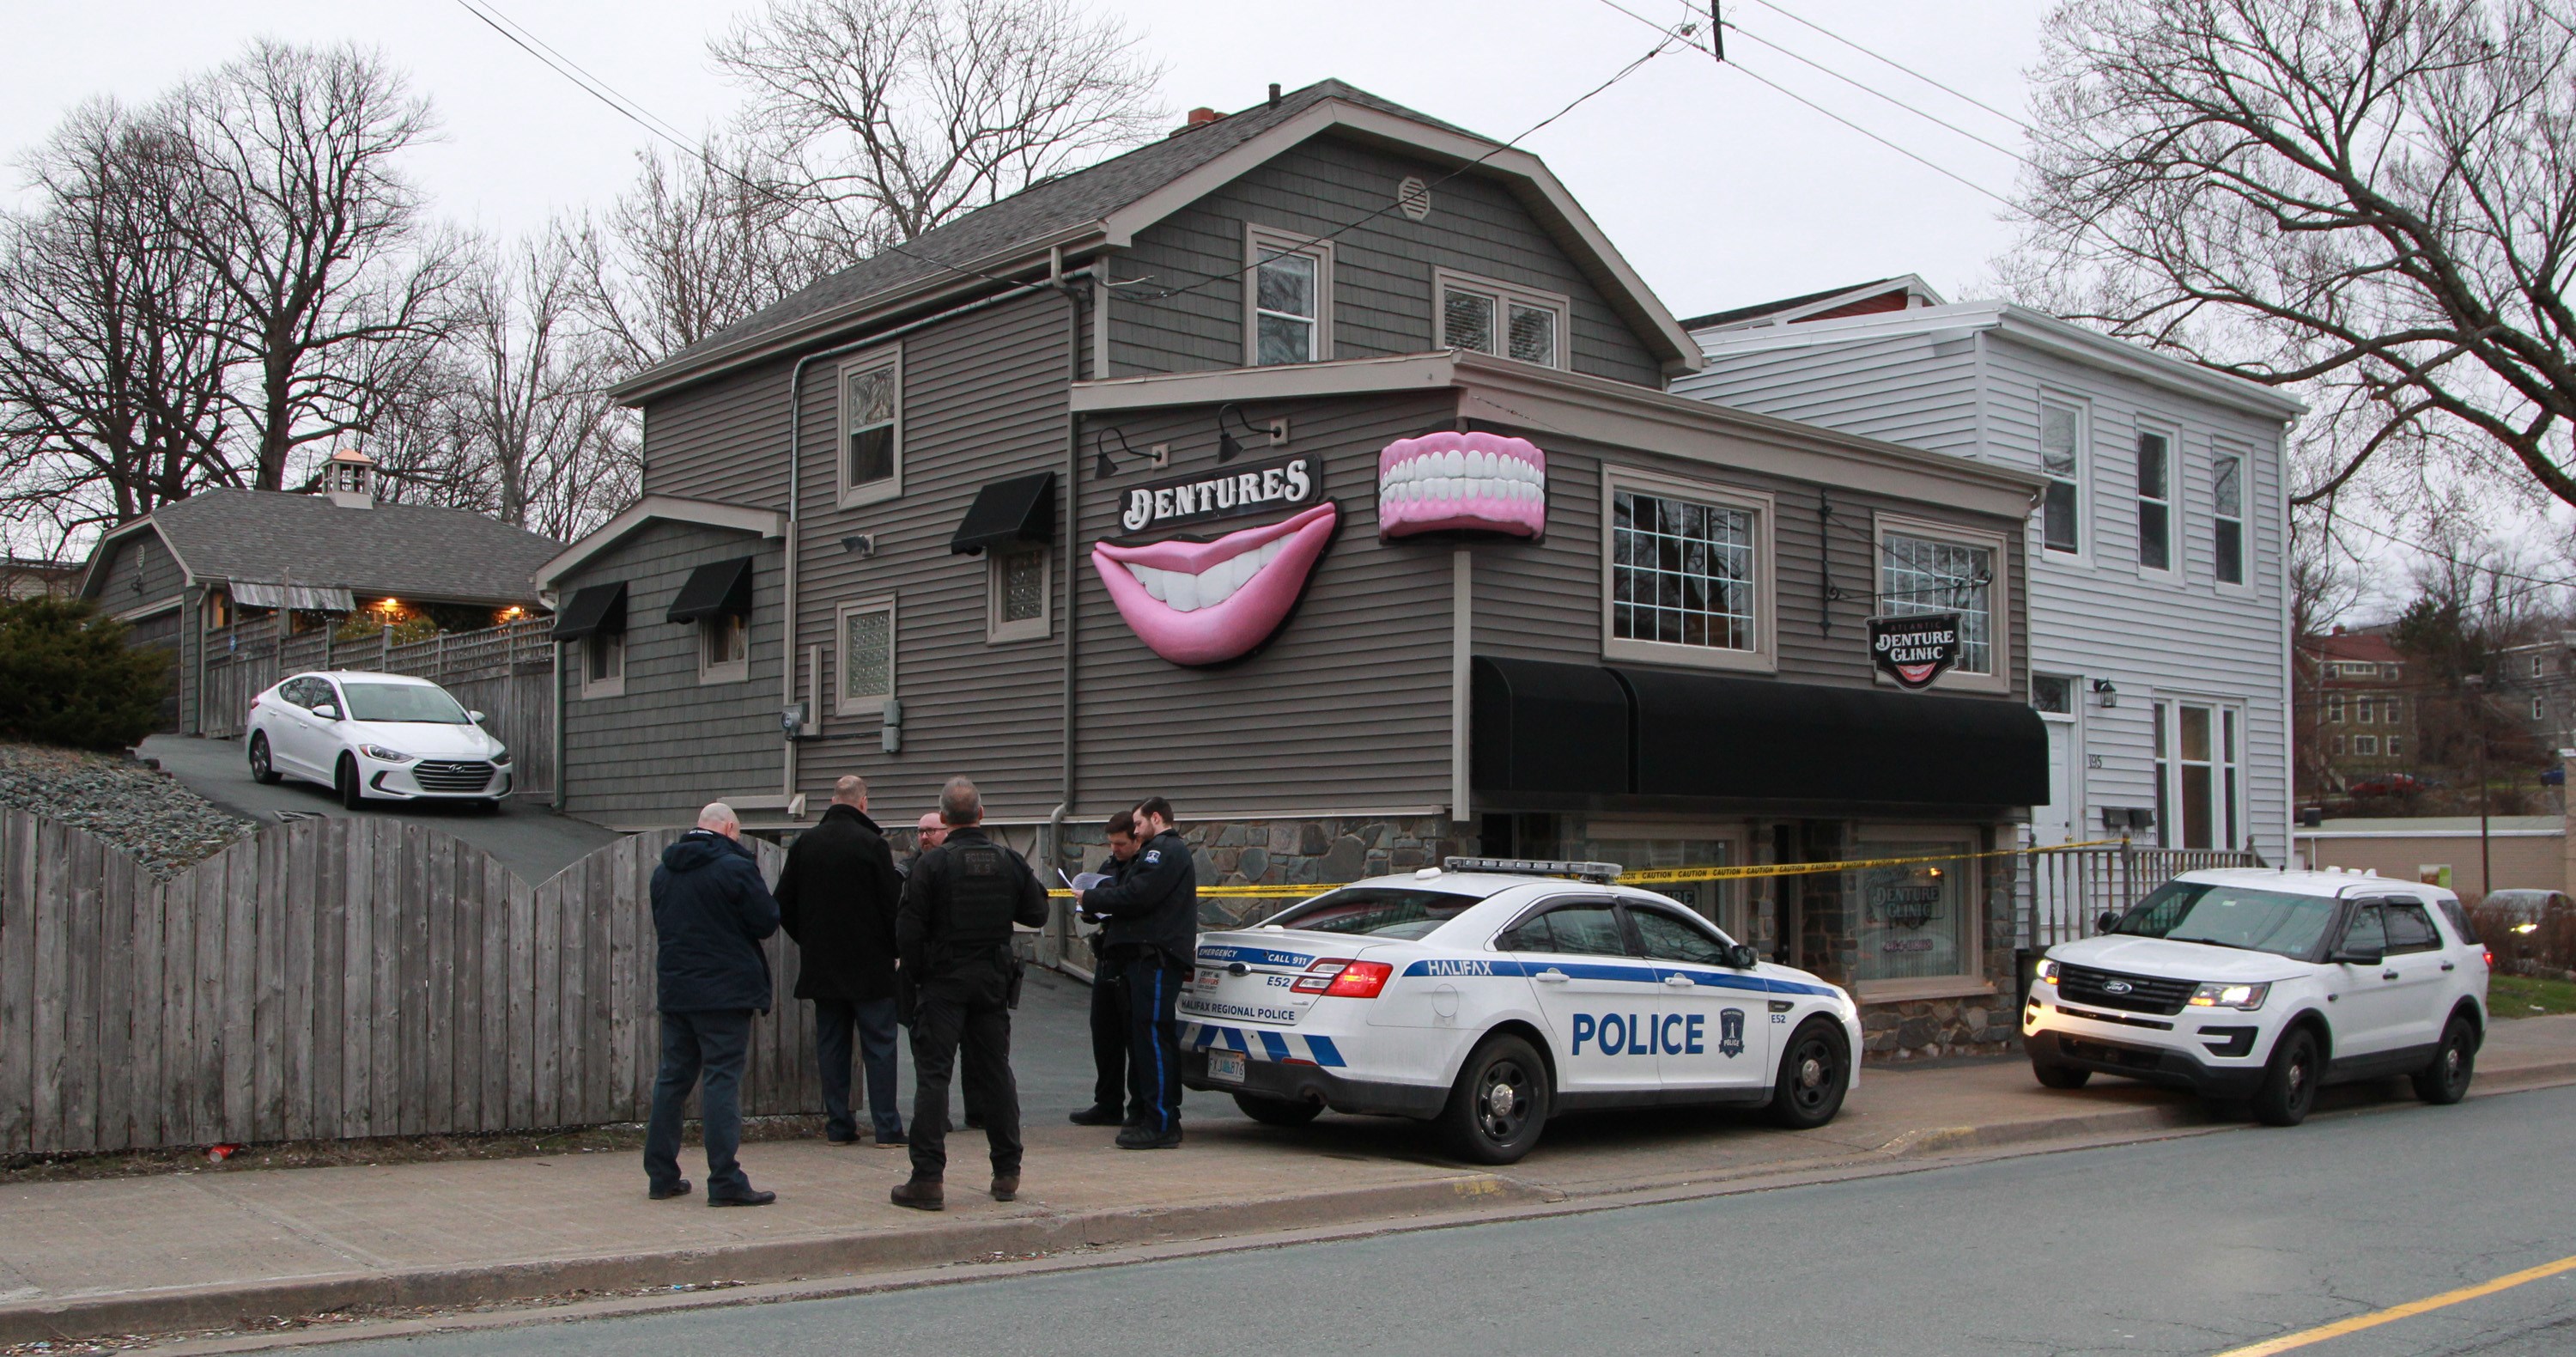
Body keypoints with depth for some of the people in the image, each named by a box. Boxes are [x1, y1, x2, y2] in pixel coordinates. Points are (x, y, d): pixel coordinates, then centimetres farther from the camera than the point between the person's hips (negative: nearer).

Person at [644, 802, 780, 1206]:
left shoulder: (664, 870, 10)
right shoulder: (735, 868, -12)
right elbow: (767, 922, -9)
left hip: (674, 990, 6)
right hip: (724, 991, -6)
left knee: (672, 1078, 13)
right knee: (722, 1080, -6)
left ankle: (661, 1176, 17)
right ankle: (725, 1182, -7)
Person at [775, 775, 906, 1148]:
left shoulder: (803, 844, 3)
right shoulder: (872, 844, -11)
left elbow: (784, 905, 8)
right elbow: (892, 904, -11)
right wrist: (893, 949, 3)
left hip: (821, 964, 4)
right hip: (869, 964, -4)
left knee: (831, 1046, 10)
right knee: (878, 1045, 1)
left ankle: (838, 1126, 10)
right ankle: (887, 1127, 0)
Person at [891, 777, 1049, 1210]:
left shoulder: (932, 863, -11)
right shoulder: (1009, 861, 1)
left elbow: (909, 928, -12)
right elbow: (1036, 914, 8)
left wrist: (910, 971, 2)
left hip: (943, 980, -4)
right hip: (993, 979, 4)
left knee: (932, 1075, -2)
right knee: (995, 1073, 12)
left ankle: (928, 1178, -7)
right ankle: (1007, 1174, 16)